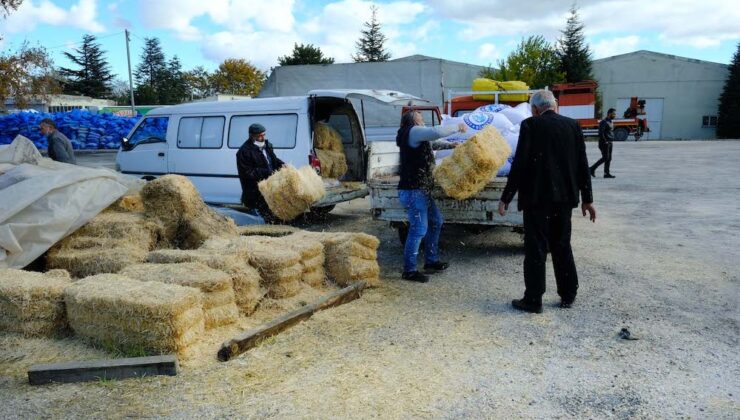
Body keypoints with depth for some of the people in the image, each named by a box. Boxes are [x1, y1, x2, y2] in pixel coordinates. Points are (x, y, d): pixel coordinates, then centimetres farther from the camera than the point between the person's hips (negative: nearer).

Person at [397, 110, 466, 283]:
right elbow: (436, 132, -24)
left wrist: (451, 145, 19)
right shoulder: (413, 132, -10)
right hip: (413, 191, -11)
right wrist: (457, 127, -9)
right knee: (419, 229, -10)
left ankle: (431, 261, 26)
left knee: (435, 222, 18)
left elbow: (432, 142, 34)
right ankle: (409, 270, -3)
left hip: (421, 189, 11)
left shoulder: (417, 136, 21)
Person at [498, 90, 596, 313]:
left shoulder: (530, 125, -9)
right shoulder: (573, 125, 6)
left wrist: (506, 198, -7)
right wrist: (587, 199, 14)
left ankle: (533, 300, 9)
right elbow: (582, 165, 7)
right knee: (562, 245, 17)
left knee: (536, 249, 2)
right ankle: (568, 295, 25)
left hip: (538, 197, -5)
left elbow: (519, 164, -13)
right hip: (564, 196, 5)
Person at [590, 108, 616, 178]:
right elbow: (600, 133, -21)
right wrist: (605, 141, -19)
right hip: (604, 143, -9)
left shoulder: (611, 122, 17)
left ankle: (606, 173, 8)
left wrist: (611, 140, 14)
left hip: (610, 143, 9)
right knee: (605, 158, -11)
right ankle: (592, 169, -4)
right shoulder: (604, 122, -13)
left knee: (609, 158, 6)